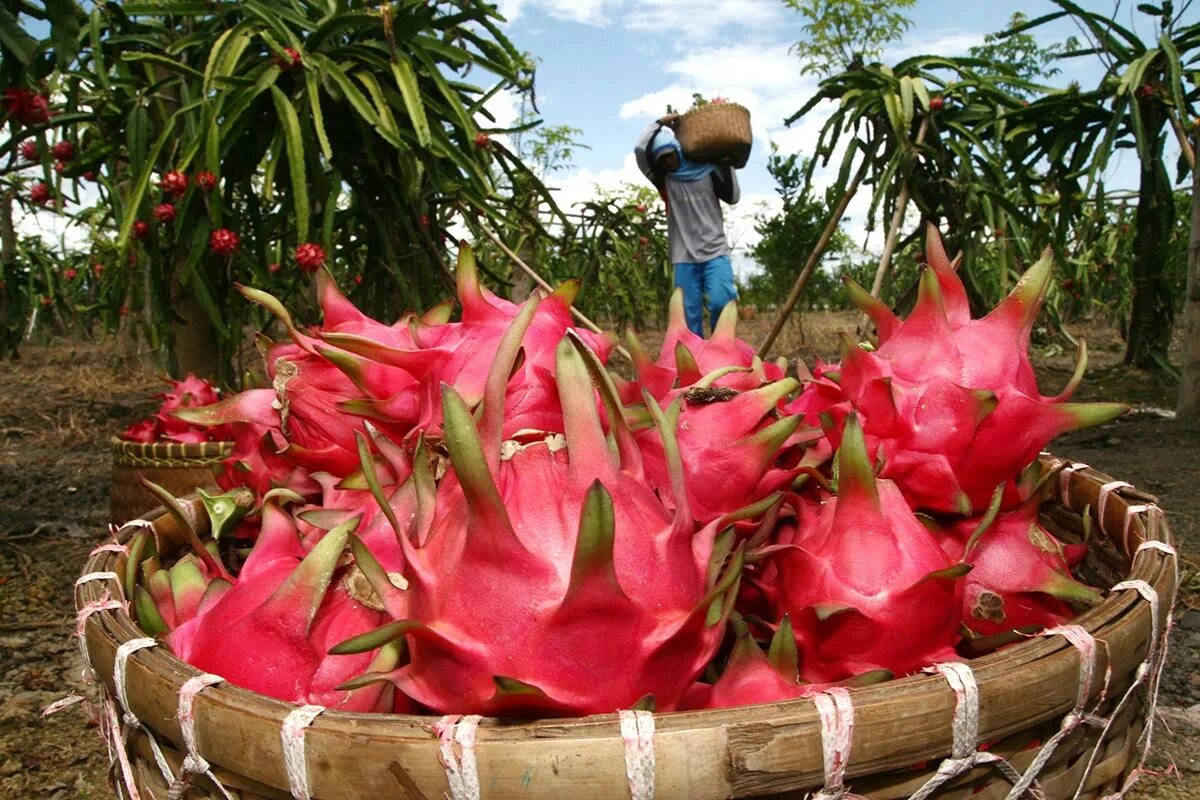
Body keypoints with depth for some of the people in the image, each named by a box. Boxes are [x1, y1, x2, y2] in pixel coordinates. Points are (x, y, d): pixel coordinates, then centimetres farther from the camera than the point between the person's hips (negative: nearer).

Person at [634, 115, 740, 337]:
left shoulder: (708, 171, 8)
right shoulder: (664, 179, 8)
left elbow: (733, 196, 4)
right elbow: (639, 150, -2)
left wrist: (726, 164, 2)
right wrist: (661, 123, 5)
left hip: (715, 251, -1)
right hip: (684, 256, 2)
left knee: (721, 302, -20)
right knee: (689, 316, -3)